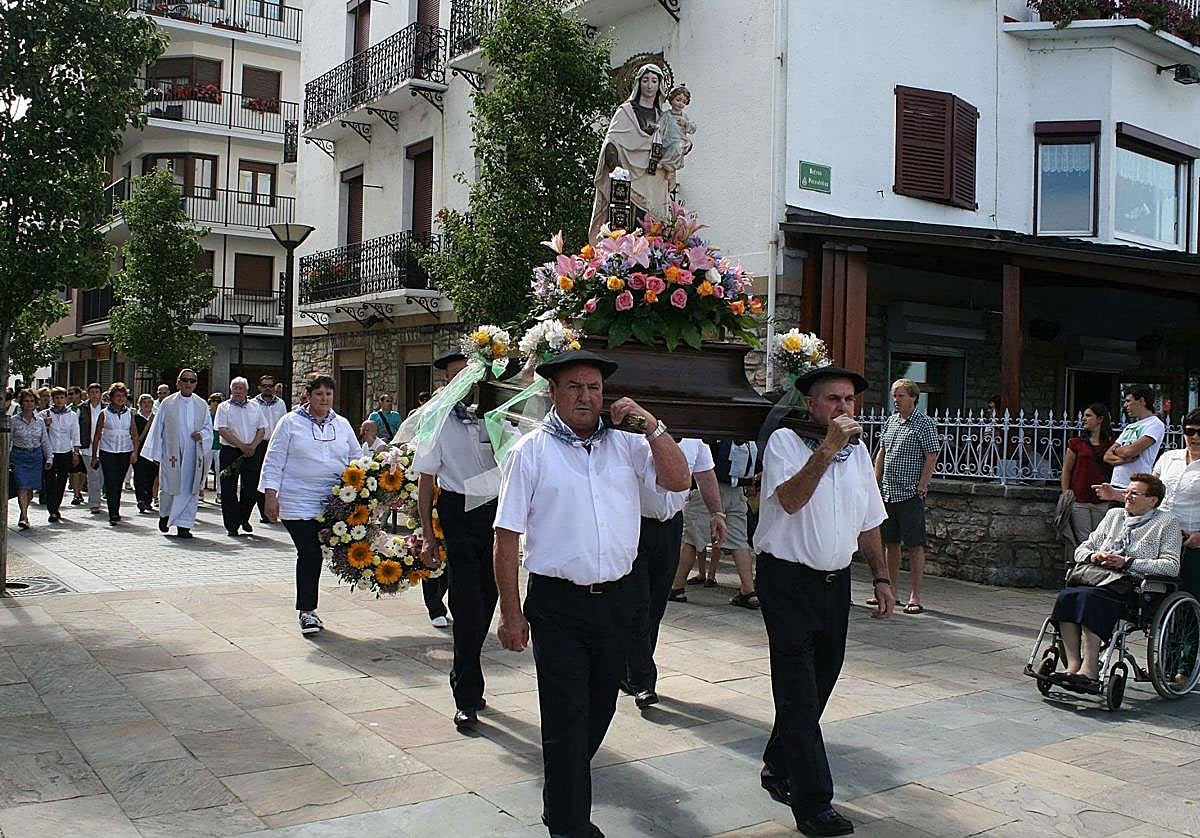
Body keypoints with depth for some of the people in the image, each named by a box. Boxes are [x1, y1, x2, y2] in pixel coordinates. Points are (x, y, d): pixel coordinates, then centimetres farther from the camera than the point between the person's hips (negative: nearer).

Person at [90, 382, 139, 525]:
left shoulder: (129, 413, 7)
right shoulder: (104, 414, 1)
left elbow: (134, 434, 7)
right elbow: (97, 435, 5)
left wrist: (135, 451, -6)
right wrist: (94, 456, 3)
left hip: (125, 452, 2)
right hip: (107, 452, -2)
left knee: (119, 483, 8)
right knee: (111, 483, -10)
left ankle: (116, 511, 21)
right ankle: (113, 515, -12)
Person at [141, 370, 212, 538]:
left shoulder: (201, 405, 8)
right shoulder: (167, 403, 2)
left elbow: (208, 428, 14)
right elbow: (157, 429, 4)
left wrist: (202, 434, -9)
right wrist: (157, 454, 1)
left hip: (193, 455, 2)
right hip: (171, 454, -2)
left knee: (190, 490, 0)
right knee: (169, 488, 2)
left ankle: (183, 525, 8)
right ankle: (164, 514, 31)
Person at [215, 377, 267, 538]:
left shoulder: (254, 407, 11)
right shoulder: (224, 407, 1)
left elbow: (261, 429, 9)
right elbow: (222, 431, -9)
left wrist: (253, 446, -8)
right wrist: (242, 446, -14)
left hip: (252, 453, 3)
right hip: (230, 452, -2)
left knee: (252, 490, 2)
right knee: (229, 491, -1)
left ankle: (243, 518, 26)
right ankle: (232, 526, 7)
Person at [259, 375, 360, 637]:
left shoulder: (342, 425, 13)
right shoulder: (291, 423, 2)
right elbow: (274, 461, 1)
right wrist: (271, 496, -6)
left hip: (335, 502, 3)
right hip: (299, 502, -3)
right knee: (309, 554, -7)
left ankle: (308, 609, 19)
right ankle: (307, 611, 5)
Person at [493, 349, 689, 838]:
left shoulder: (626, 444, 7)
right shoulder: (532, 451, -4)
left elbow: (679, 480, 1)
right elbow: (508, 535, -5)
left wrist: (651, 425, -9)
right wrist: (511, 612, -7)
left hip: (616, 598, 4)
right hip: (558, 604, -4)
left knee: (598, 710, 18)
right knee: (566, 717, 0)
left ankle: (564, 792, 40)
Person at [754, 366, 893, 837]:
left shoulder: (858, 451, 11)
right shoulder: (785, 443, -9)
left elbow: (868, 523, 18)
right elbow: (791, 499, -25)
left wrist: (881, 577, 13)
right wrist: (828, 448, -27)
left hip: (835, 581, 7)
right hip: (788, 581, -7)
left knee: (817, 687, 15)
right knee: (800, 695, -6)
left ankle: (778, 769, 34)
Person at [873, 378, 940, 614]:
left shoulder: (924, 424, -6)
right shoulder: (890, 421, 14)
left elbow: (931, 458, -9)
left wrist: (921, 487, -14)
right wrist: (876, 483, 13)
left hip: (910, 494, -7)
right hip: (887, 493, 7)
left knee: (915, 545, -3)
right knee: (890, 543, 12)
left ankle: (915, 598, 1)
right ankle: (892, 592, 22)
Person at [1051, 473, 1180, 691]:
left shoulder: (1166, 522, 10)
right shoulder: (1114, 515, 27)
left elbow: (1172, 566, -4)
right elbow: (1082, 548, 26)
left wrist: (1126, 562, -11)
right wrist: (1093, 556, 0)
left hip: (1129, 583, -5)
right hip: (1094, 575, 5)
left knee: (1089, 596, -35)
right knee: (1065, 596, -28)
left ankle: (1089, 671, -34)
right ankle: (1073, 665, -29)